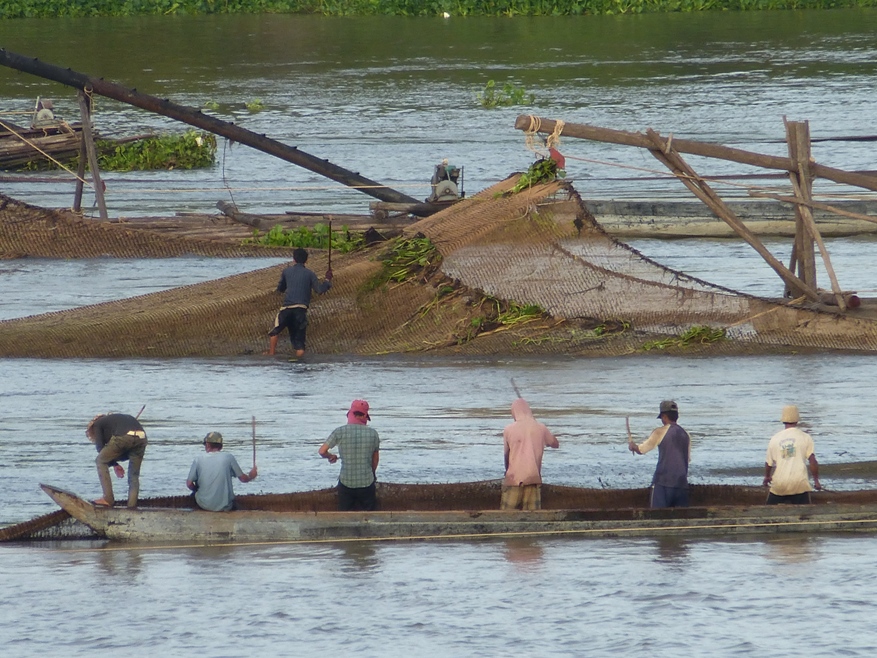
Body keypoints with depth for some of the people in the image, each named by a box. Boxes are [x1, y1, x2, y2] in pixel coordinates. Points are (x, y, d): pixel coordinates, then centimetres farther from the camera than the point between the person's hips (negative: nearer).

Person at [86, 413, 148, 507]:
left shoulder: (97, 425, 24)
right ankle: (132, 505, 7)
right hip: (141, 438, 6)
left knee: (100, 462, 12)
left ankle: (108, 499, 5)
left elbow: (100, 447, 14)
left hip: (123, 437, -6)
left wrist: (114, 464, 20)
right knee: (134, 475, 17)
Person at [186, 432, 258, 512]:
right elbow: (243, 478, 3)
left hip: (204, 505, 0)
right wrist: (251, 476, 26)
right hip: (224, 507, 0)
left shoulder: (198, 459, -6)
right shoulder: (228, 458, -6)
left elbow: (189, 484, -3)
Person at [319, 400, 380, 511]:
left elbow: (322, 451, -7)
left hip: (346, 483, -1)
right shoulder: (372, 433, -4)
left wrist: (331, 456, 16)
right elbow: (375, 458, 7)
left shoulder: (340, 432, -9)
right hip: (367, 483, 1)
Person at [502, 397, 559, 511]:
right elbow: (555, 444, 20)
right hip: (533, 478, 2)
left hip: (514, 478, -2)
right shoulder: (540, 429, 3)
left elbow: (506, 454, 9)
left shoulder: (509, 429, -1)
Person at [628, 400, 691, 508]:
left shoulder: (661, 432, -3)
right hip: (681, 482, 5)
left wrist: (632, 445, 22)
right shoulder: (685, 435, 11)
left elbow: (640, 450, 1)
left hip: (663, 481, -4)